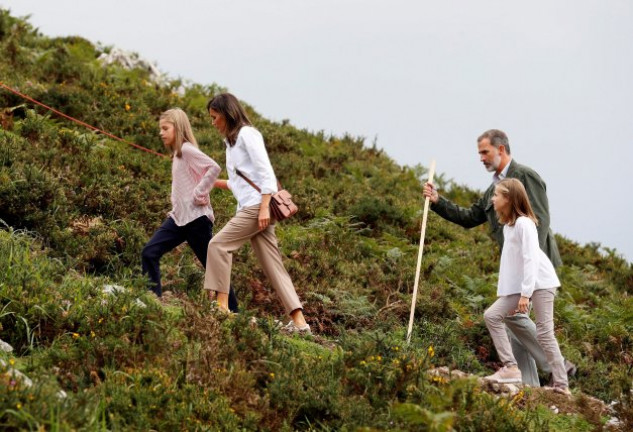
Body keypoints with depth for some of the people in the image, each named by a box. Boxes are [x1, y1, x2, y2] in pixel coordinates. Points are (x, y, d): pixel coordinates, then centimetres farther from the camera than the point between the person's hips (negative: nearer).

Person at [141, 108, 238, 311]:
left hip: (195, 218, -9)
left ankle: (233, 311, 8)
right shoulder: (177, 154, 17)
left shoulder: (187, 149, -12)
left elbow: (214, 167, -25)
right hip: (179, 218, 9)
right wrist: (175, 208, 10)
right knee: (149, 253, -4)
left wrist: (199, 194, -21)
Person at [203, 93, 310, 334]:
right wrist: (214, 183, 19)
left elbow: (266, 172, -13)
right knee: (273, 266, 2)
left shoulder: (246, 133, -5)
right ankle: (299, 322, -3)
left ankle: (221, 305, -18)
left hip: (258, 206, -9)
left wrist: (264, 207, -21)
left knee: (218, 245, -16)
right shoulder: (232, 140, 23)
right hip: (249, 209, 9)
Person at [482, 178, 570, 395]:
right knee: (492, 315, -1)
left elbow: (530, 259, -20)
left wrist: (525, 293, -23)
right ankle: (510, 367, -5)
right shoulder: (508, 225, 13)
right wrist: (519, 293, 16)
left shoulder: (523, 223, -14)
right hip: (520, 286, 9)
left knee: (545, 332, -10)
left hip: (540, 282, -9)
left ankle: (562, 385, -6)